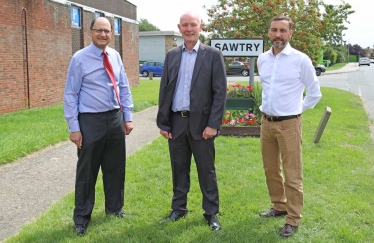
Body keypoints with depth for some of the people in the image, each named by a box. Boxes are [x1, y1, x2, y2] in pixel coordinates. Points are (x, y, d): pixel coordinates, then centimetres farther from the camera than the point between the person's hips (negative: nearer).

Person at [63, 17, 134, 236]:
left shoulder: (115, 56, 4)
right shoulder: (80, 59, -8)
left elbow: (124, 88, 10)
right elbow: (71, 94, -8)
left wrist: (128, 117, 7)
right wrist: (74, 127, -12)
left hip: (115, 118, 5)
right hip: (90, 120, -4)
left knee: (116, 167, 15)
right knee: (87, 170, 5)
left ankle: (114, 208, 35)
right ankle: (82, 218, 21)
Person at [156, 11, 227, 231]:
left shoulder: (213, 55, -3)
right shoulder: (172, 55, 8)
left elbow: (220, 92, -7)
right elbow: (165, 90, 8)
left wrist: (213, 124, -13)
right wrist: (163, 122, 4)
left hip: (201, 122, -3)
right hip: (176, 121, 4)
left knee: (206, 170, 6)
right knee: (179, 168, 14)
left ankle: (211, 213, 19)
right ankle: (179, 208, 28)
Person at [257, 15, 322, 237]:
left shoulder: (301, 60, -10)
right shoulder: (262, 59, 6)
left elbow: (315, 93, -2)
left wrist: (298, 109, 2)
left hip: (289, 124, -6)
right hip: (266, 122, 6)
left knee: (292, 175, 0)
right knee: (271, 170, 16)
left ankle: (293, 220, 10)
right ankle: (279, 206, 34)